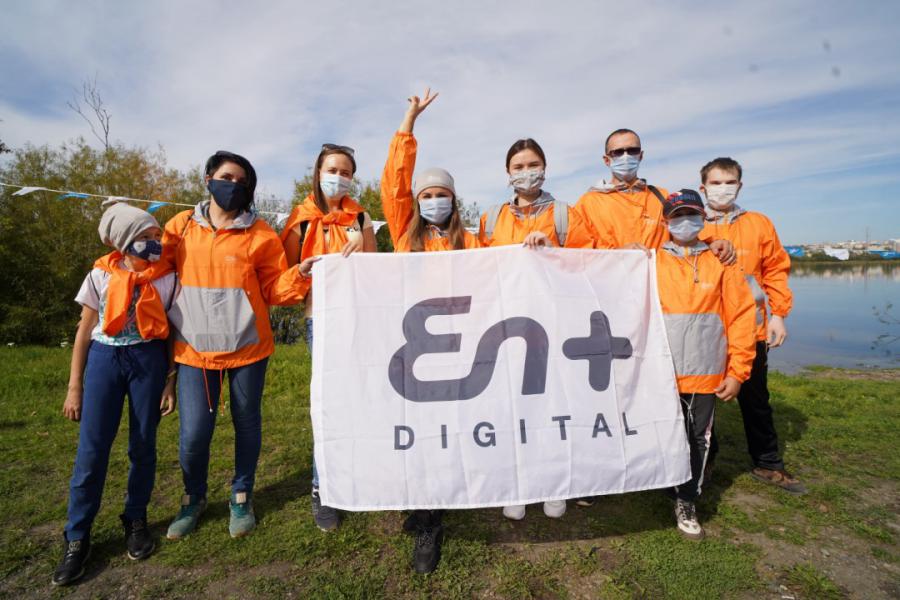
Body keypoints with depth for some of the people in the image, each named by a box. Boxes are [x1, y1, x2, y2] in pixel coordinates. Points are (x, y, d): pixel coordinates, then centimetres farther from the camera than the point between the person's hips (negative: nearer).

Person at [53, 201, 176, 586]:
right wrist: (74, 386, 3)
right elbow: (85, 330, 5)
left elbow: (171, 333, 3)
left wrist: (171, 384, 1)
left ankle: (136, 520, 27)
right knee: (92, 449, 1)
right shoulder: (100, 275, 0)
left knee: (143, 445, 8)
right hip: (104, 358, 0)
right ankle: (76, 538, 16)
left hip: (148, 359, 0)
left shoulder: (166, 278, -1)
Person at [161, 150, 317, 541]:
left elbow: (274, 289, -2)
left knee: (247, 424, 11)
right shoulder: (180, 227, 5)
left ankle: (241, 496, 34)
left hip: (247, 347, -1)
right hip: (194, 348, 1)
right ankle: (194, 498, 32)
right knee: (193, 434, 2)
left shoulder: (259, 234, -2)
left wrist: (300, 274, -19)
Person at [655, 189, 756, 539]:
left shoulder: (720, 263, 3)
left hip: (707, 374, 1)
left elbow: (741, 316, 2)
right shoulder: (652, 262, 0)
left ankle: (686, 502, 27)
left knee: (698, 439, 10)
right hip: (662, 372, -1)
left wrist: (737, 371, -1)